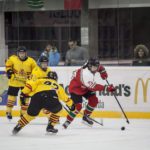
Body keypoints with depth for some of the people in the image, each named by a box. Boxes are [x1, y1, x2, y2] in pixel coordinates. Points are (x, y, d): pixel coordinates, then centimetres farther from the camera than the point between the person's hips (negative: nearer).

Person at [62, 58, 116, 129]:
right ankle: (67, 121, -7)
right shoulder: (86, 74, -39)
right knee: (78, 106, -20)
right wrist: (106, 88, -42)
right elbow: (94, 87, -40)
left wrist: (102, 71, -4)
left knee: (94, 100, 4)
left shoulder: (92, 67, -12)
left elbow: (99, 67, 14)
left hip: (84, 88, 9)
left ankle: (86, 117, 19)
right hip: (75, 88, -9)